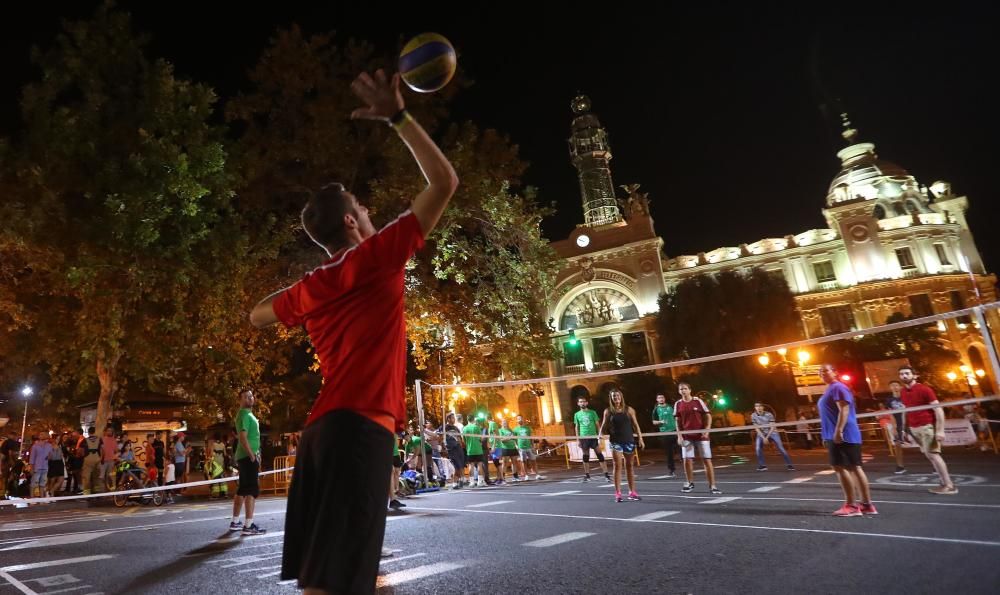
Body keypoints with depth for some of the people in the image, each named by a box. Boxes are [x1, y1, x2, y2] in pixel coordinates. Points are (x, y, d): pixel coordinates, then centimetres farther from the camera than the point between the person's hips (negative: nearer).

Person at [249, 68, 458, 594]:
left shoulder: (309, 289, 16)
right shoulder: (377, 258, -3)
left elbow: (258, 316, 37)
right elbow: (444, 181, -1)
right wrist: (398, 117, 6)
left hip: (323, 428, 8)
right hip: (361, 426, -8)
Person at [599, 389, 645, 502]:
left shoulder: (628, 410, 2)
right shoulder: (608, 411, 1)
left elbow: (635, 425, 4)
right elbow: (604, 425, 4)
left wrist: (640, 438, -1)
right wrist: (600, 434, -14)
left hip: (629, 441, 2)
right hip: (616, 442, -1)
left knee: (629, 466, 11)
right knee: (618, 466, -5)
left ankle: (632, 492, 20)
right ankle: (618, 493, -1)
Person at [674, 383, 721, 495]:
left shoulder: (698, 401, -4)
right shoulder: (678, 404, 3)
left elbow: (708, 416, 0)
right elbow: (678, 421, 9)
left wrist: (707, 430, -13)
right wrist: (679, 435, 1)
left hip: (701, 435, -2)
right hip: (687, 437, 2)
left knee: (707, 460, -2)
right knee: (687, 460, 2)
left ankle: (712, 485, 6)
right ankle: (690, 483, 20)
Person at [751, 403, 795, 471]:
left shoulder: (769, 414, -18)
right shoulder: (753, 416, -13)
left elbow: (772, 427, -15)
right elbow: (756, 428, -9)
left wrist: (767, 437, -19)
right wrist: (763, 438, -16)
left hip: (772, 432, -1)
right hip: (761, 434, 1)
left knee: (781, 448, -9)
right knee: (758, 448, -16)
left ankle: (789, 464, 2)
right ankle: (762, 465, -5)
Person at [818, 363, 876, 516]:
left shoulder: (838, 387, -10)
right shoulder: (829, 390, 21)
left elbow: (844, 410, -20)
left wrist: (838, 432, -27)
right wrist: (827, 436, 27)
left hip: (842, 436, -10)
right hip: (835, 436, 10)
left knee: (840, 467, -8)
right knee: (854, 468, 10)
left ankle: (851, 505, -4)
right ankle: (867, 504, 14)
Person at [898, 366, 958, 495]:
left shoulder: (924, 389, -11)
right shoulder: (902, 392, 11)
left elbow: (938, 409, -13)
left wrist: (940, 430, -19)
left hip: (927, 426, -7)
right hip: (913, 428, 7)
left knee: (933, 454, -8)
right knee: (929, 455, 9)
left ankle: (949, 486, -1)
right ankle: (944, 483, 16)